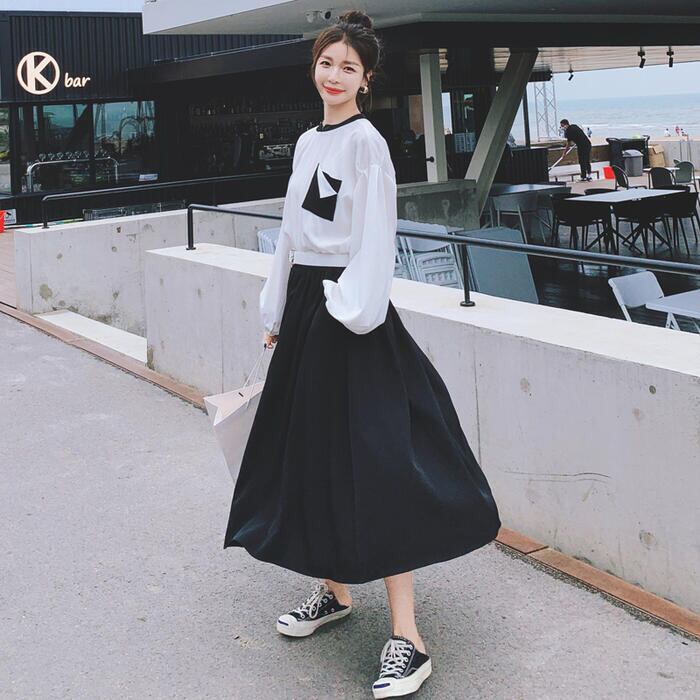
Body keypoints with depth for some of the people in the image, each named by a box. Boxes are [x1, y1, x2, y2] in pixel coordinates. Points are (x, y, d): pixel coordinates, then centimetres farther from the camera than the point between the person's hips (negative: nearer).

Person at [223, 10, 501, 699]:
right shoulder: (306, 142, 15)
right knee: (310, 452, 13)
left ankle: (406, 639, -8)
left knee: (372, 463, -11)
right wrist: (277, 311, 18)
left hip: (348, 311, -8)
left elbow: (376, 236, -15)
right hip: (306, 304, 8)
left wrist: (355, 309, -22)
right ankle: (334, 589, 29)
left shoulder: (366, 141, -8)